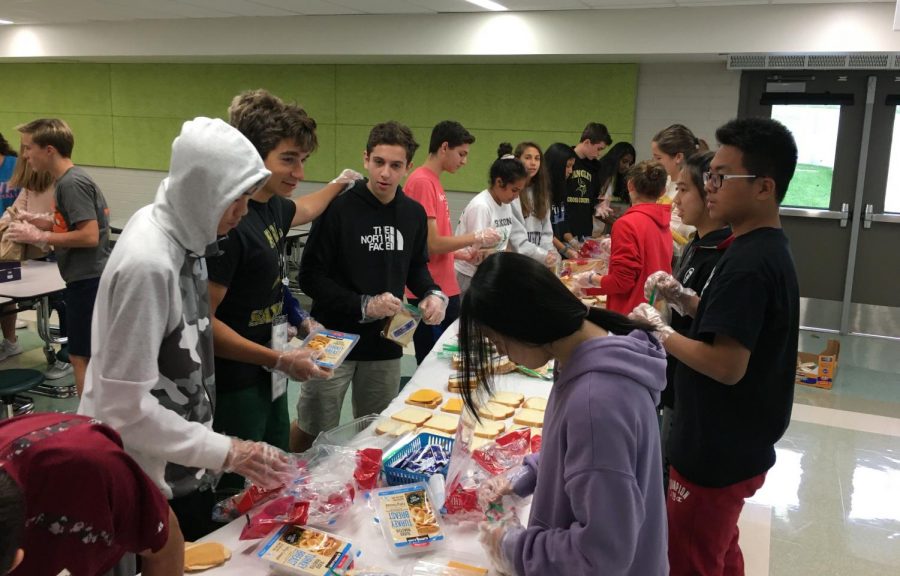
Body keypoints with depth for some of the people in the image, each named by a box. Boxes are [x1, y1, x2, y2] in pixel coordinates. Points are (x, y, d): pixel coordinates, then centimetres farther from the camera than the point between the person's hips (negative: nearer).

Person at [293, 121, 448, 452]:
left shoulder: (414, 214, 4)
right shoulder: (339, 209, -14)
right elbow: (309, 277, -12)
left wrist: (433, 294, -3)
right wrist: (363, 305, -22)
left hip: (386, 343, 5)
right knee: (311, 431, 10)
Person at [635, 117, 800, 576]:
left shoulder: (748, 263, -25)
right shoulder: (767, 249, 6)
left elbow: (727, 365, -29)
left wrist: (660, 331, -17)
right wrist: (684, 298, 2)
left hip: (718, 453, -10)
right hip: (736, 444, 10)